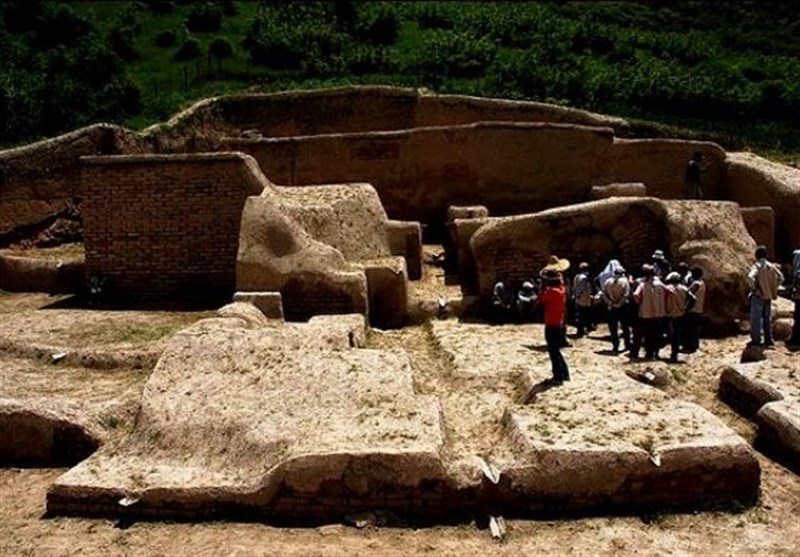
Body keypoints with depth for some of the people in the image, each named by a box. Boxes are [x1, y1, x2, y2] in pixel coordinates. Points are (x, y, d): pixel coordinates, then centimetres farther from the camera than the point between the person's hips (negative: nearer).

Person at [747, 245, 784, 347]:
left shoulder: (756, 266, -15)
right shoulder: (771, 266, 3)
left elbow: (750, 277, -32)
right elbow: (781, 277, 9)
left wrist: (754, 287, -18)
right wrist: (774, 288, 11)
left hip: (758, 296, -6)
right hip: (768, 297, 6)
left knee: (756, 318, 1)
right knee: (767, 318, 15)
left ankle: (756, 340, 3)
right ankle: (768, 339, 19)